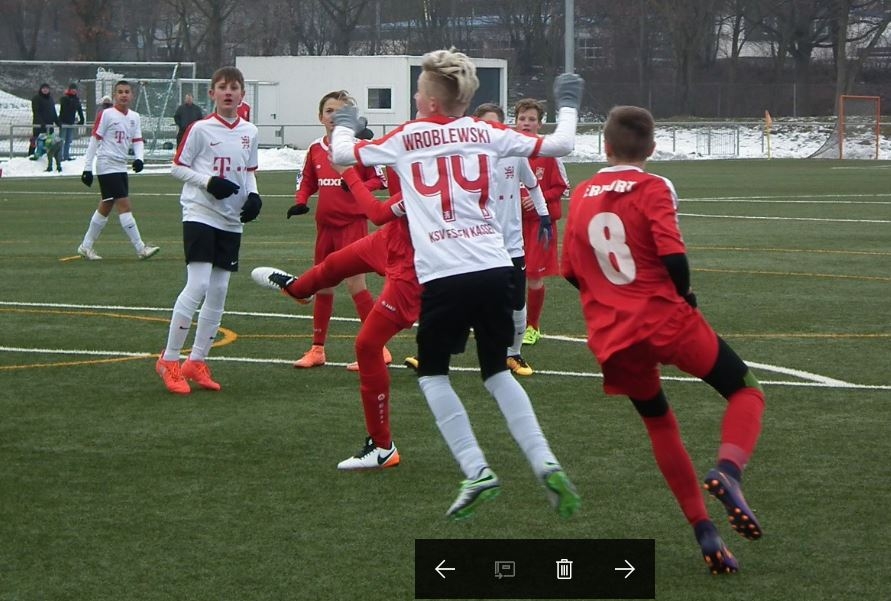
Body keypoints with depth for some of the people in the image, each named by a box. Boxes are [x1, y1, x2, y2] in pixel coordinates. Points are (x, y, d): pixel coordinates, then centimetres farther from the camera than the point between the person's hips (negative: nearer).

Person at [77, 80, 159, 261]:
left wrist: (139, 158, -10)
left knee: (105, 207, 14)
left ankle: (86, 246, 24)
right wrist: (87, 168, -11)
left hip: (121, 167, 8)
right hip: (107, 166, -8)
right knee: (125, 205, -12)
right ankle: (140, 248, -13)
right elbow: (94, 140, -9)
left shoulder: (134, 117, 10)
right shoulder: (106, 115, -9)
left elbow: (137, 140, 11)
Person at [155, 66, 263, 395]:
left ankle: (197, 361, 15)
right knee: (198, 284, -16)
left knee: (219, 290, 5)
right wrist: (208, 182, -17)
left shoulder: (249, 132, 9)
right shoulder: (201, 129, -6)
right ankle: (169, 360, -6)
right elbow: (177, 168, -3)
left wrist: (254, 196, 2)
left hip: (231, 220, 6)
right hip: (200, 214, -6)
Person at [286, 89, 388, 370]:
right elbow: (306, 181, 17)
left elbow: (379, 180, -8)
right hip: (326, 224, 6)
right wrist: (300, 202, -2)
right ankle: (317, 349, 24)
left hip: (353, 223, -6)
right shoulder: (315, 149, 7)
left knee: (355, 283, -9)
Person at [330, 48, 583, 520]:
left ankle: (476, 471, 1)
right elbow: (559, 145, 17)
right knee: (496, 370, 18)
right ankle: (546, 465, 5)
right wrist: (568, 106, 36)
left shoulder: (405, 138, 6)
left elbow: (341, 154, 17)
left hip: (442, 275, -3)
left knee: (432, 373, 15)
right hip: (494, 267, 3)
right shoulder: (487, 133, 11)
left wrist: (343, 125, 40)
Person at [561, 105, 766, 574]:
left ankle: (703, 530, 15)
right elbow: (673, 257, -17)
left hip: (612, 338, 5)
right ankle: (728, 470, -20)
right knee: (746, 392, 11)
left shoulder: (581, 195, 10)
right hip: (666, 321, -5)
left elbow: (571, 271, 14)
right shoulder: (653, 189, -6)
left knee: (658, 423, 24)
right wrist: (685, 297, 2)